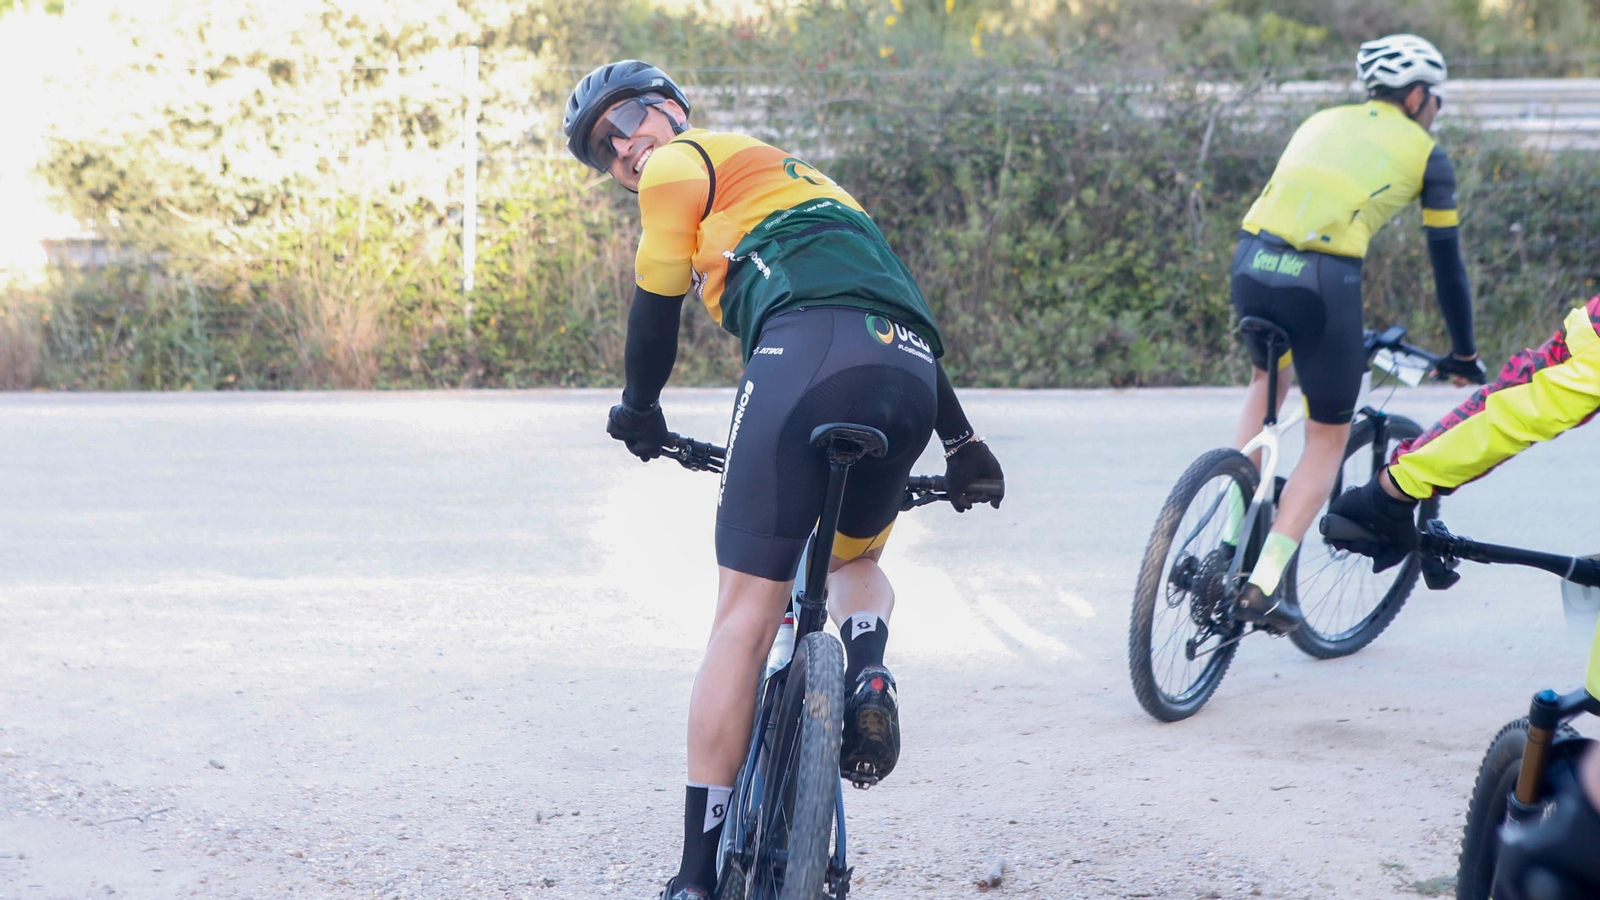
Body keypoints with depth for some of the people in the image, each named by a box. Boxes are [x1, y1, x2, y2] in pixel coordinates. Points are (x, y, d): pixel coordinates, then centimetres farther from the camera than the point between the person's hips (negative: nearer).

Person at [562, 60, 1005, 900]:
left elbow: (656, 306, 15)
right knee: (855, 558, 31)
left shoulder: (680, 164, 17)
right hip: (910, 374, 7)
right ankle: (868, 674, -3)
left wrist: (638, 409, 33)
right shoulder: (798, 177, 39)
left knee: (746, 612, -6)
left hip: (809, 352, -7)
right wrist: (959, 441, 39)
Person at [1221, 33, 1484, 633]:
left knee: (1267, 380, 34)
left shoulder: (1322, 123, 27)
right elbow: (1446, 263, 17)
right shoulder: (1424, 152, 14)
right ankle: (1263, 587, 1)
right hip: (1322, 282, -5)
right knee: (1328, 439, 11)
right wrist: (1464, 354, 28)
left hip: (1252, 263, 5)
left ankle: (1228, 536, 23)